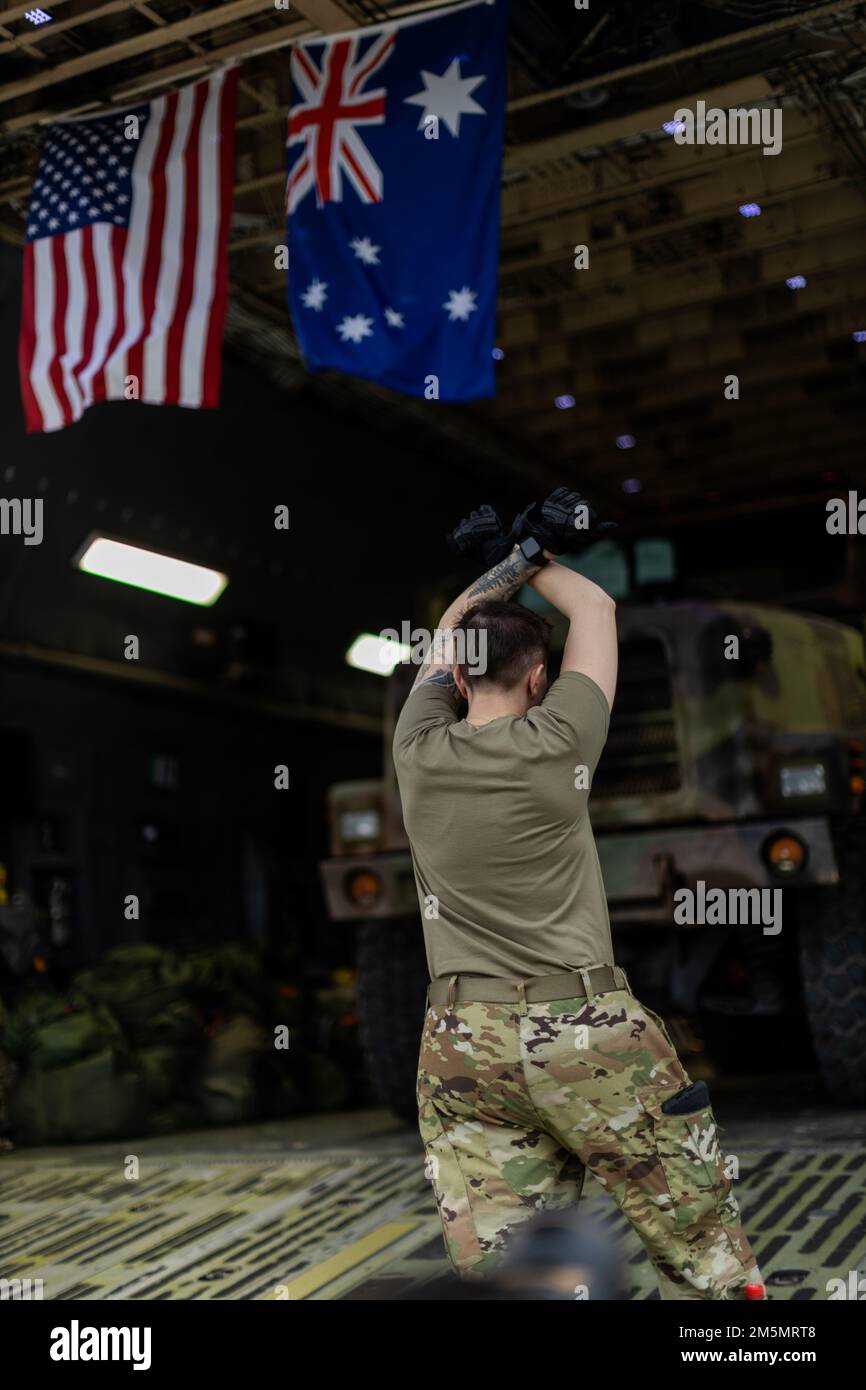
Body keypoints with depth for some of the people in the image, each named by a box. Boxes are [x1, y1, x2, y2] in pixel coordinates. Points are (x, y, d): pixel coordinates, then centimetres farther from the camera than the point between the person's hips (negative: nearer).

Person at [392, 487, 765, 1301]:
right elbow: (596, 609, 9)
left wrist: (509, 562, 26)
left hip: (460, 1043, 4)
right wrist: (537, 559, 23)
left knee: (485, 1267, 2)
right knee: (704, 1260, 6)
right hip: (584, 1032, -4)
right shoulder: (553, 744, -7)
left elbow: (446, 641, 22)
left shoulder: (418, 750, 2)